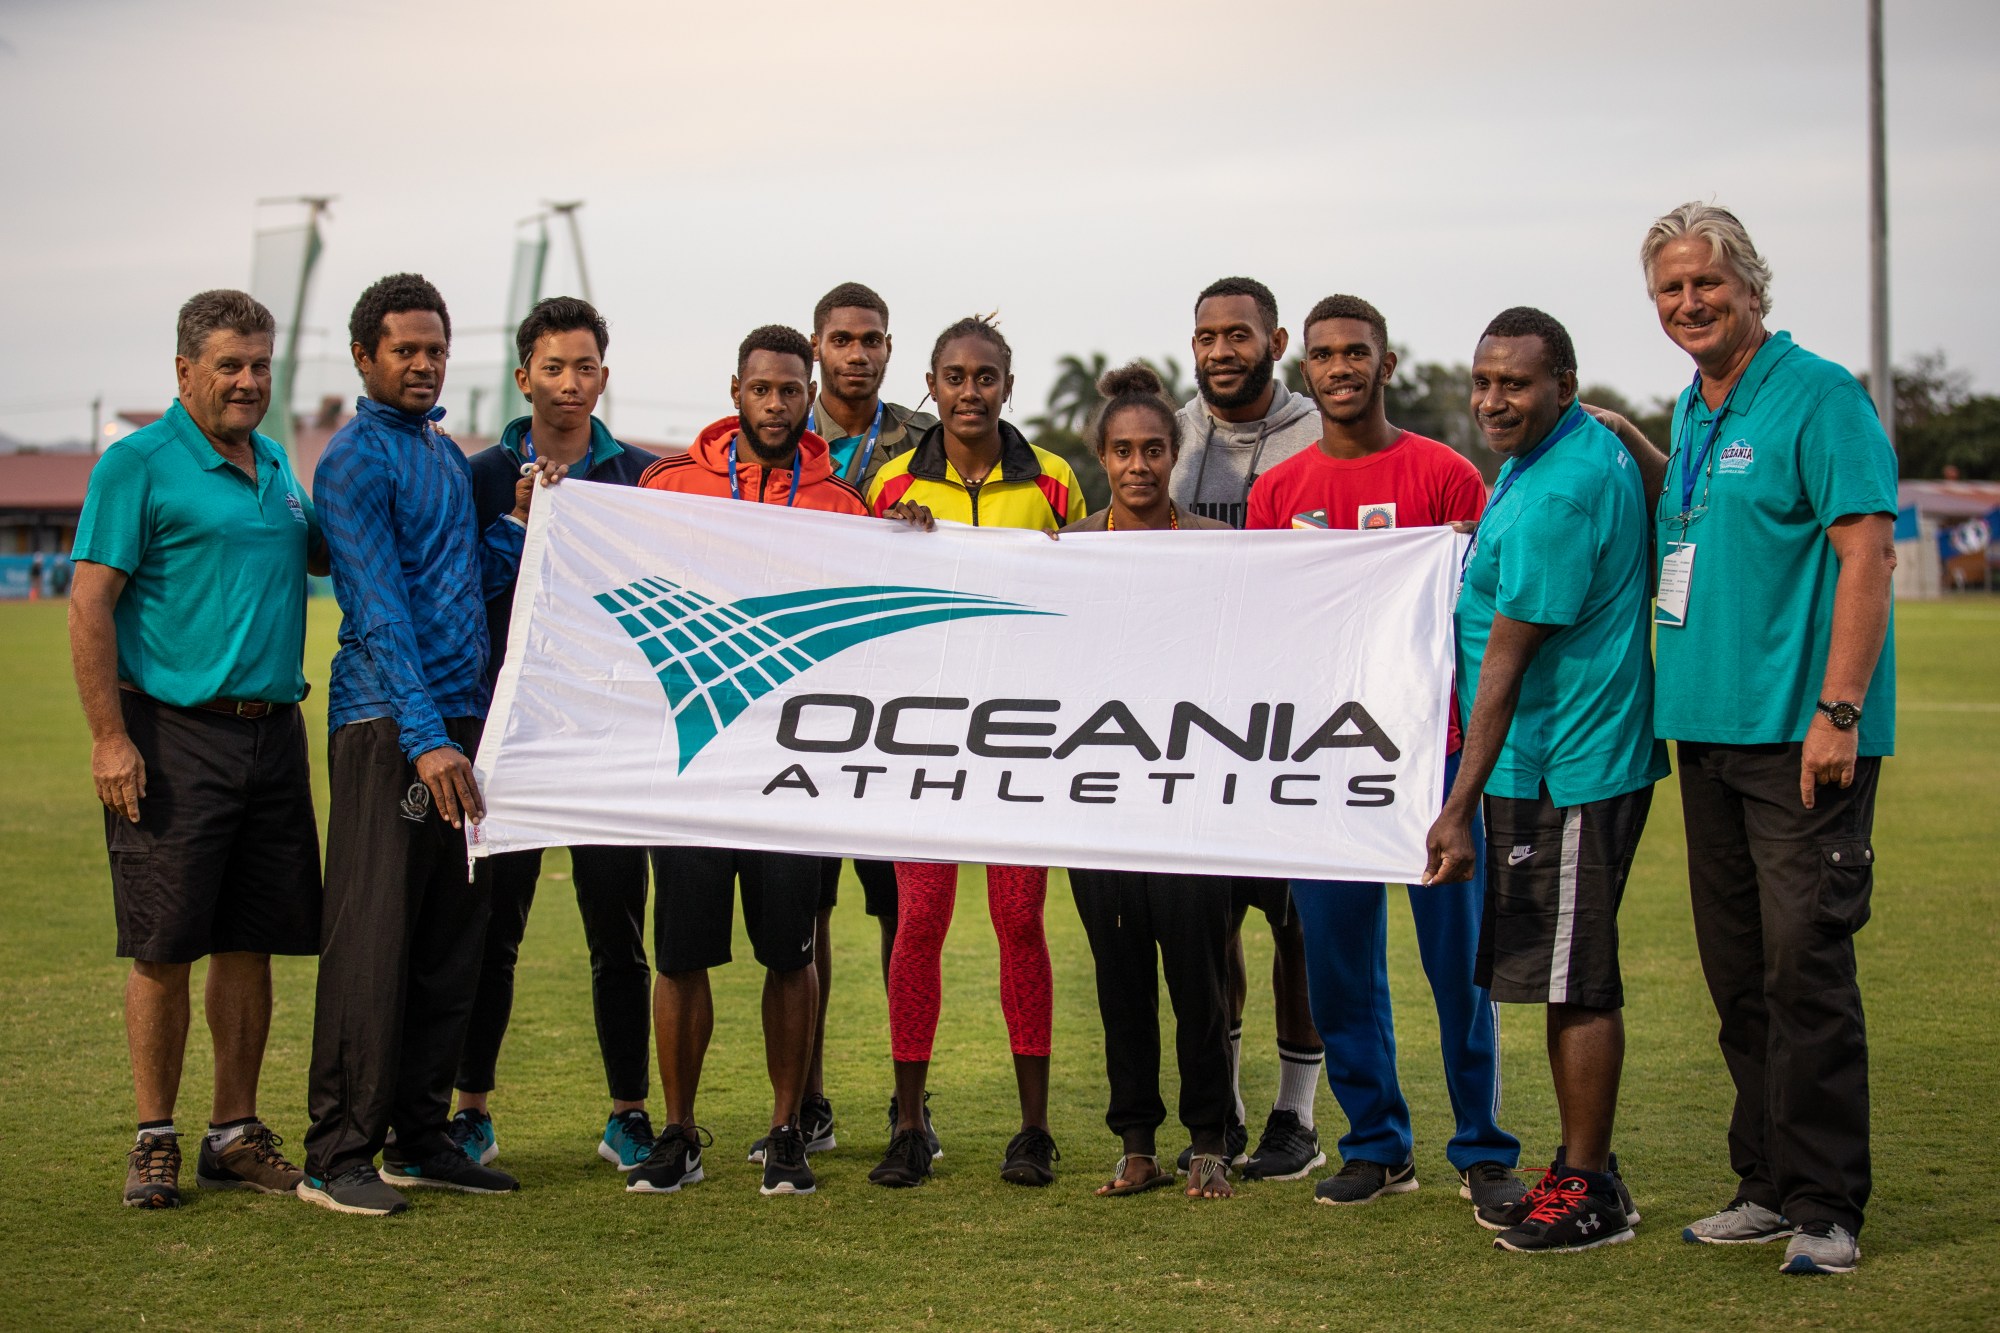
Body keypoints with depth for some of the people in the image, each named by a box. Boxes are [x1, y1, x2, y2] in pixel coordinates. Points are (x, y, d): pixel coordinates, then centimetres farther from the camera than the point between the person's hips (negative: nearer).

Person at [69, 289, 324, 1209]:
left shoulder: (276, 466, 15)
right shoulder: (139, 463, -5)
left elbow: (319, 555, 32)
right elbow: (90, 605, -10)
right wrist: (109, 739, -16)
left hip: (272, 734, 6)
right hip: (175, 735, -6)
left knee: (251, 943, 9)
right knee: (163, 948, -1)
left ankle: (237, 1134, 19)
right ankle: (155, 1141, 11)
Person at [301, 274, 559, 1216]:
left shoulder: (449, 455, 19)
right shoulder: (356, 460, -8)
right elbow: (380, 613, -17)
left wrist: (520, 518, 6)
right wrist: (426, 739, -23)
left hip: (458, 717, 8)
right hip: (388, 723, -8)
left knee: (452, 944, 9)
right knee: (373, 943, -7)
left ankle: (422, 1139, 17)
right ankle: (339, 1155, -2)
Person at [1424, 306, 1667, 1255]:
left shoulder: (1555, 494, -20)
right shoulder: (1591, 446, 11)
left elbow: (1506, 660, -22)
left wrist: (1460, 807, -21)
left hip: (1568, 771, -11)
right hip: (1549, 762, 11)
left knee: (1576, 983, -3)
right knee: (1568, 981, 15)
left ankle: (1590, 1193, 5)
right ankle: (1583, 1168, 24)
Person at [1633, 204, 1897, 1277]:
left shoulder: (1819, 395, -8)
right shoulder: (1692, 412, 15)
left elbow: (1868, 552, -15)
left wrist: (1838, 712, -21)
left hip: (1801, 736, -8)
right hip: (1708, 731, 8)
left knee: (1806, 966, -7)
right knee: (1737, 973, 11)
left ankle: (1823, 1206, 2)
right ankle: (1768, 1183, 22)